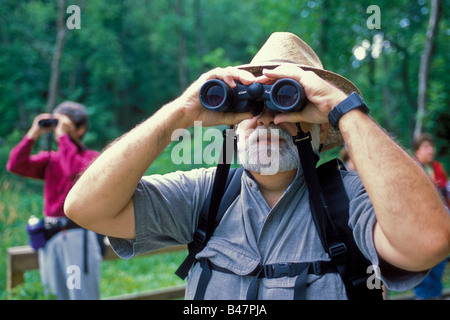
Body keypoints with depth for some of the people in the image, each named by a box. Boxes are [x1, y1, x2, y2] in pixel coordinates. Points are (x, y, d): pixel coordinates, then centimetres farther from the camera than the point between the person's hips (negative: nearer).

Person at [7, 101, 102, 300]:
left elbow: (76, 171, -21)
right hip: (51, 236, 5)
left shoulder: (92, 158, 0)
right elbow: (15, 166, 3)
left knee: (82, 294, -5)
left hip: (78, 235, -5)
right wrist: (33, 134, -2)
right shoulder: (50, 159, 14)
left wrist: (63, 136, -15)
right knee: (61, 295, 12)